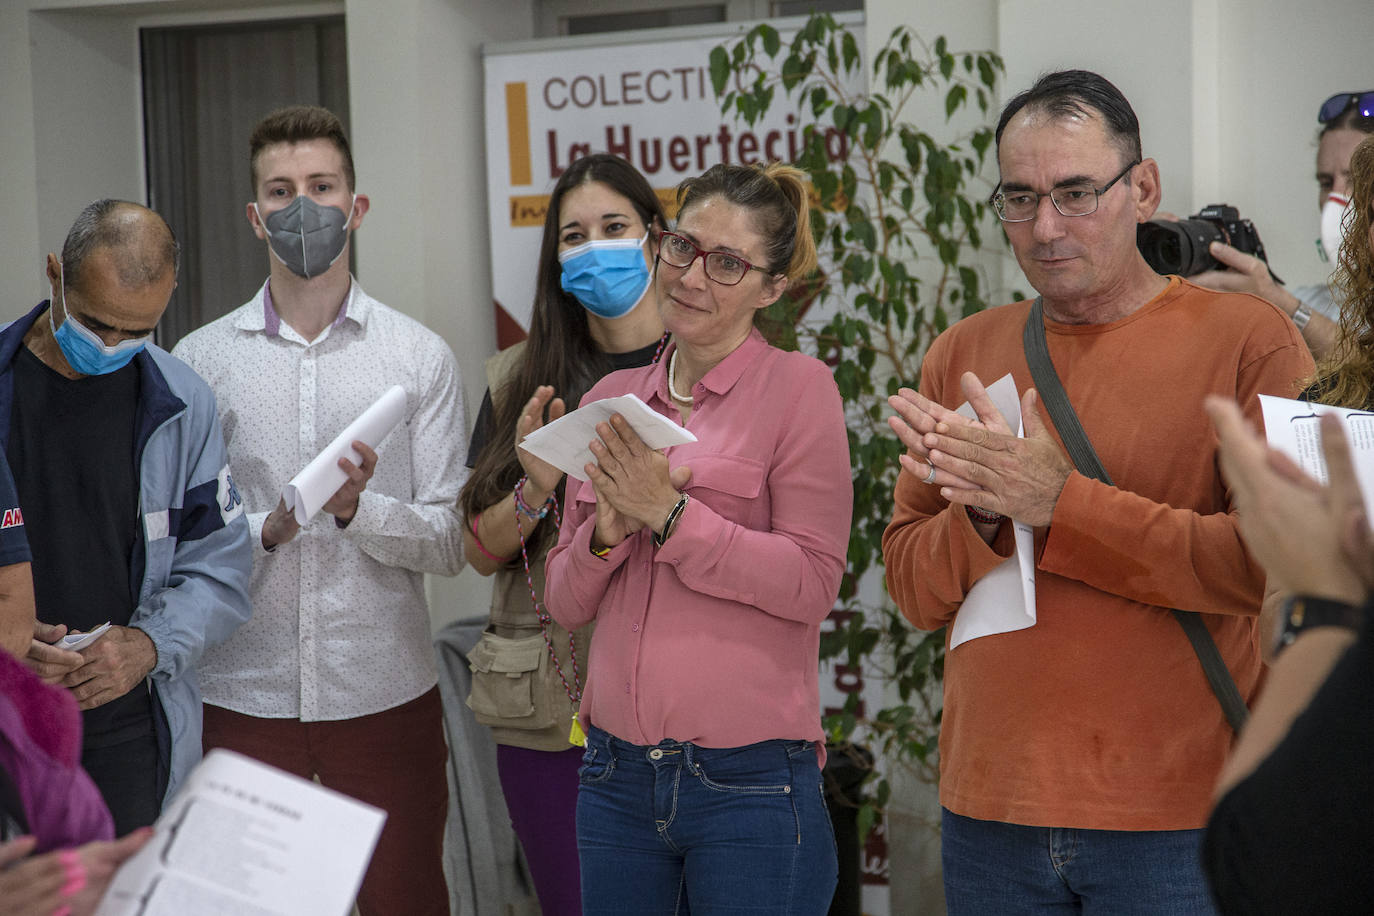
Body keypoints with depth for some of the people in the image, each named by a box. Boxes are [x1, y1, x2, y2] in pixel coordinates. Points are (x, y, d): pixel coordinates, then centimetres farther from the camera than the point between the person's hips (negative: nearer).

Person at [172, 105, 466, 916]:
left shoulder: (422, 356, 3)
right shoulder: (201, 359, 4)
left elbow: (450, 543, -1)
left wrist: (358, 509, -18)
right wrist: (266, 530, -16)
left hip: (385, 690, 0)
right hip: (246, 691, 0)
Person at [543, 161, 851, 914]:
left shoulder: (798, 388, -4)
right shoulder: (610, 400, 10)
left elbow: (812, 583, -11)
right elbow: (566, 603, 11)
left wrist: (667, 513, -16)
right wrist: (609, 528, -9)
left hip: (749, 778, -5)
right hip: (617, 774, 5)